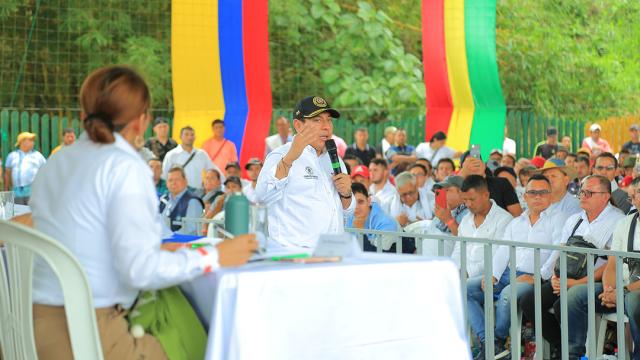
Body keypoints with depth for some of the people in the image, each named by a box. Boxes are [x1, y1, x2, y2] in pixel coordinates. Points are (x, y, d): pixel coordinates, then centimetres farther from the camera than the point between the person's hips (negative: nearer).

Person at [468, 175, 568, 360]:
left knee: (508, 294, -37)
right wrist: (493, 275, -4)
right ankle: (486, 342, -20)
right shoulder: (515, 223, 25)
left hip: (536, 277, -6)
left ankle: (499, 341, -13)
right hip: (507, 274, 6)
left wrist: (536, 277, -18)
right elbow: (503, 252, 15)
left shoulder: (558, 219, 7)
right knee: (465, 288, -13)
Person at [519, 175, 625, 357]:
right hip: (565, 280, 7)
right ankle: (563, 348, -2)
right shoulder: (573, 220, 20)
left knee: (562, 306, -32)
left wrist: (578, 283, -17)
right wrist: (555, 276, -1)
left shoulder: (617, 221, -3)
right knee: (528, 301, -12)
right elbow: (559, 252, 21)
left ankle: (577, 352, -8)